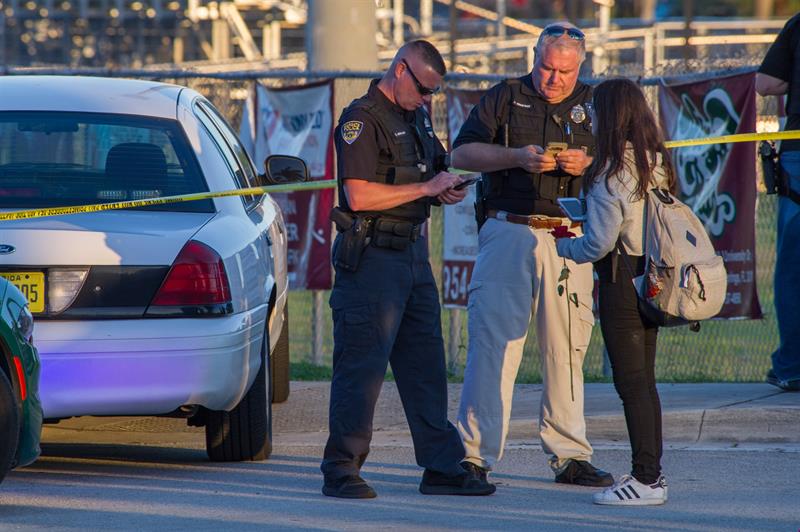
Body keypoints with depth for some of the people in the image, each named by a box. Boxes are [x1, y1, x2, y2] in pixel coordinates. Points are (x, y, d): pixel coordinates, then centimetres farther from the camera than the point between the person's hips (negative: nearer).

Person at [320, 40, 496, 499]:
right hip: (373, 255, -9)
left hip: (414, 252, 9)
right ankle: (341, 472, -2)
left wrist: (446, 192, 8)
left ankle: (442, 467, 13)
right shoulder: (362, 120, -11)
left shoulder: (417, 117, 16)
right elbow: (359, 195, -21)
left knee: (426, 365, 9)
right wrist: (427, 188, -15)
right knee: (362, 366, -7)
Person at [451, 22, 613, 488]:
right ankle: (475, 454, -8)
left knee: (567, 346, 4)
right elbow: (463, 153, 2)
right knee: (494, 338, -8)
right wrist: (517, 157, -12)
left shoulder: (594, 105, 15)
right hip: (510, 232, -2)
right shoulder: (505, 98, 9)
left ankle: (570, 455, 11)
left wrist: (587, 165, -8)